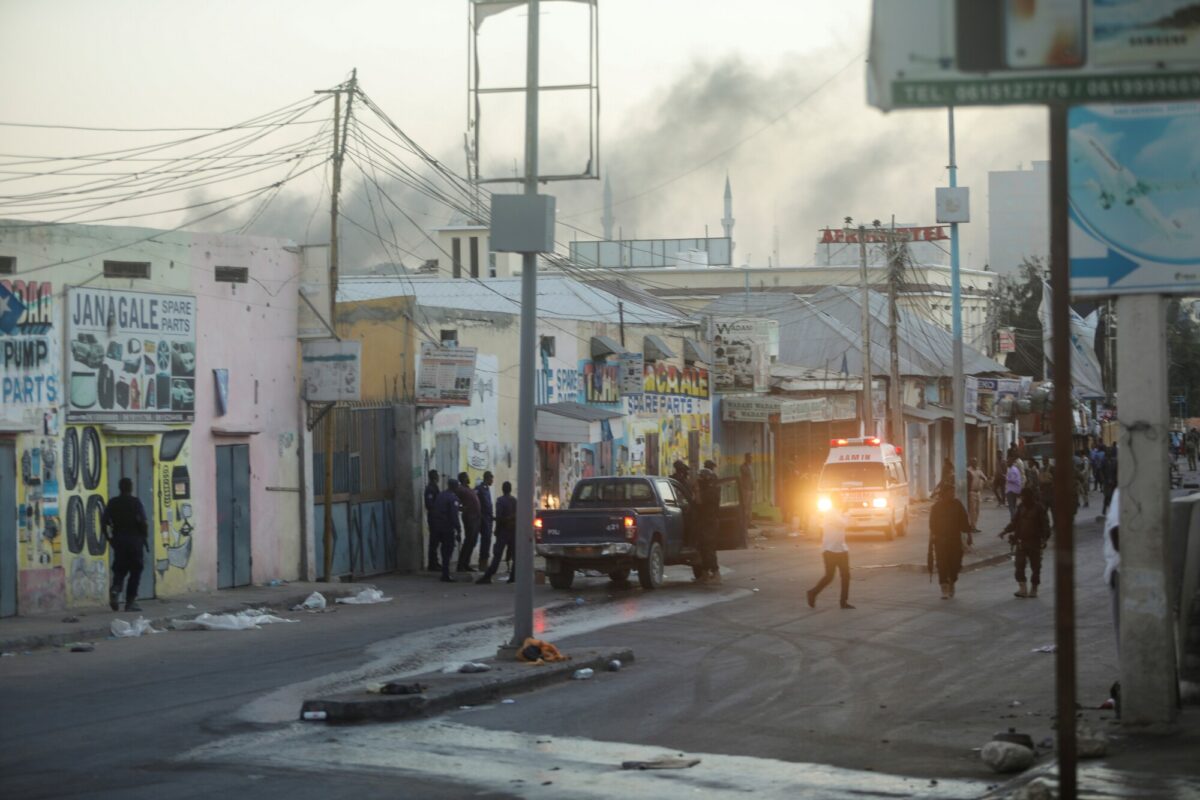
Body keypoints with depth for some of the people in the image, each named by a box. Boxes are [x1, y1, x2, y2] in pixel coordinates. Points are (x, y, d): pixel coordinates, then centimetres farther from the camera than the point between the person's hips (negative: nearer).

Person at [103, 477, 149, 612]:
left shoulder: (112, 503, 4)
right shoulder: (135, 502, -6)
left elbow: (104, 521, 1)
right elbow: (143, 523, -11)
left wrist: (109, 538, 12)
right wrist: (146, 540, -1)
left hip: (118, 540, 3)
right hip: (134, 540, -3)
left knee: (120, 569, 12)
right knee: (135, 571, 5)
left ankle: (115, 589, -18)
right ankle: (130, 602, 3)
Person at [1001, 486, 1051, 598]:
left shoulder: (1039, 509, -9)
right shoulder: (1021, 507, 6)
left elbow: (1045, 525, -11)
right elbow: (1015, 522, 16)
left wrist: (1045, 536, -25)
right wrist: (1006, 531, 6)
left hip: (1035, 542, -4)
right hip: (1022, 541, 4)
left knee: (1035, 566, 5)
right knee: (1019, 565, -7)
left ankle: (1033, 589, 17)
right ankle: (1022, 588, -7)